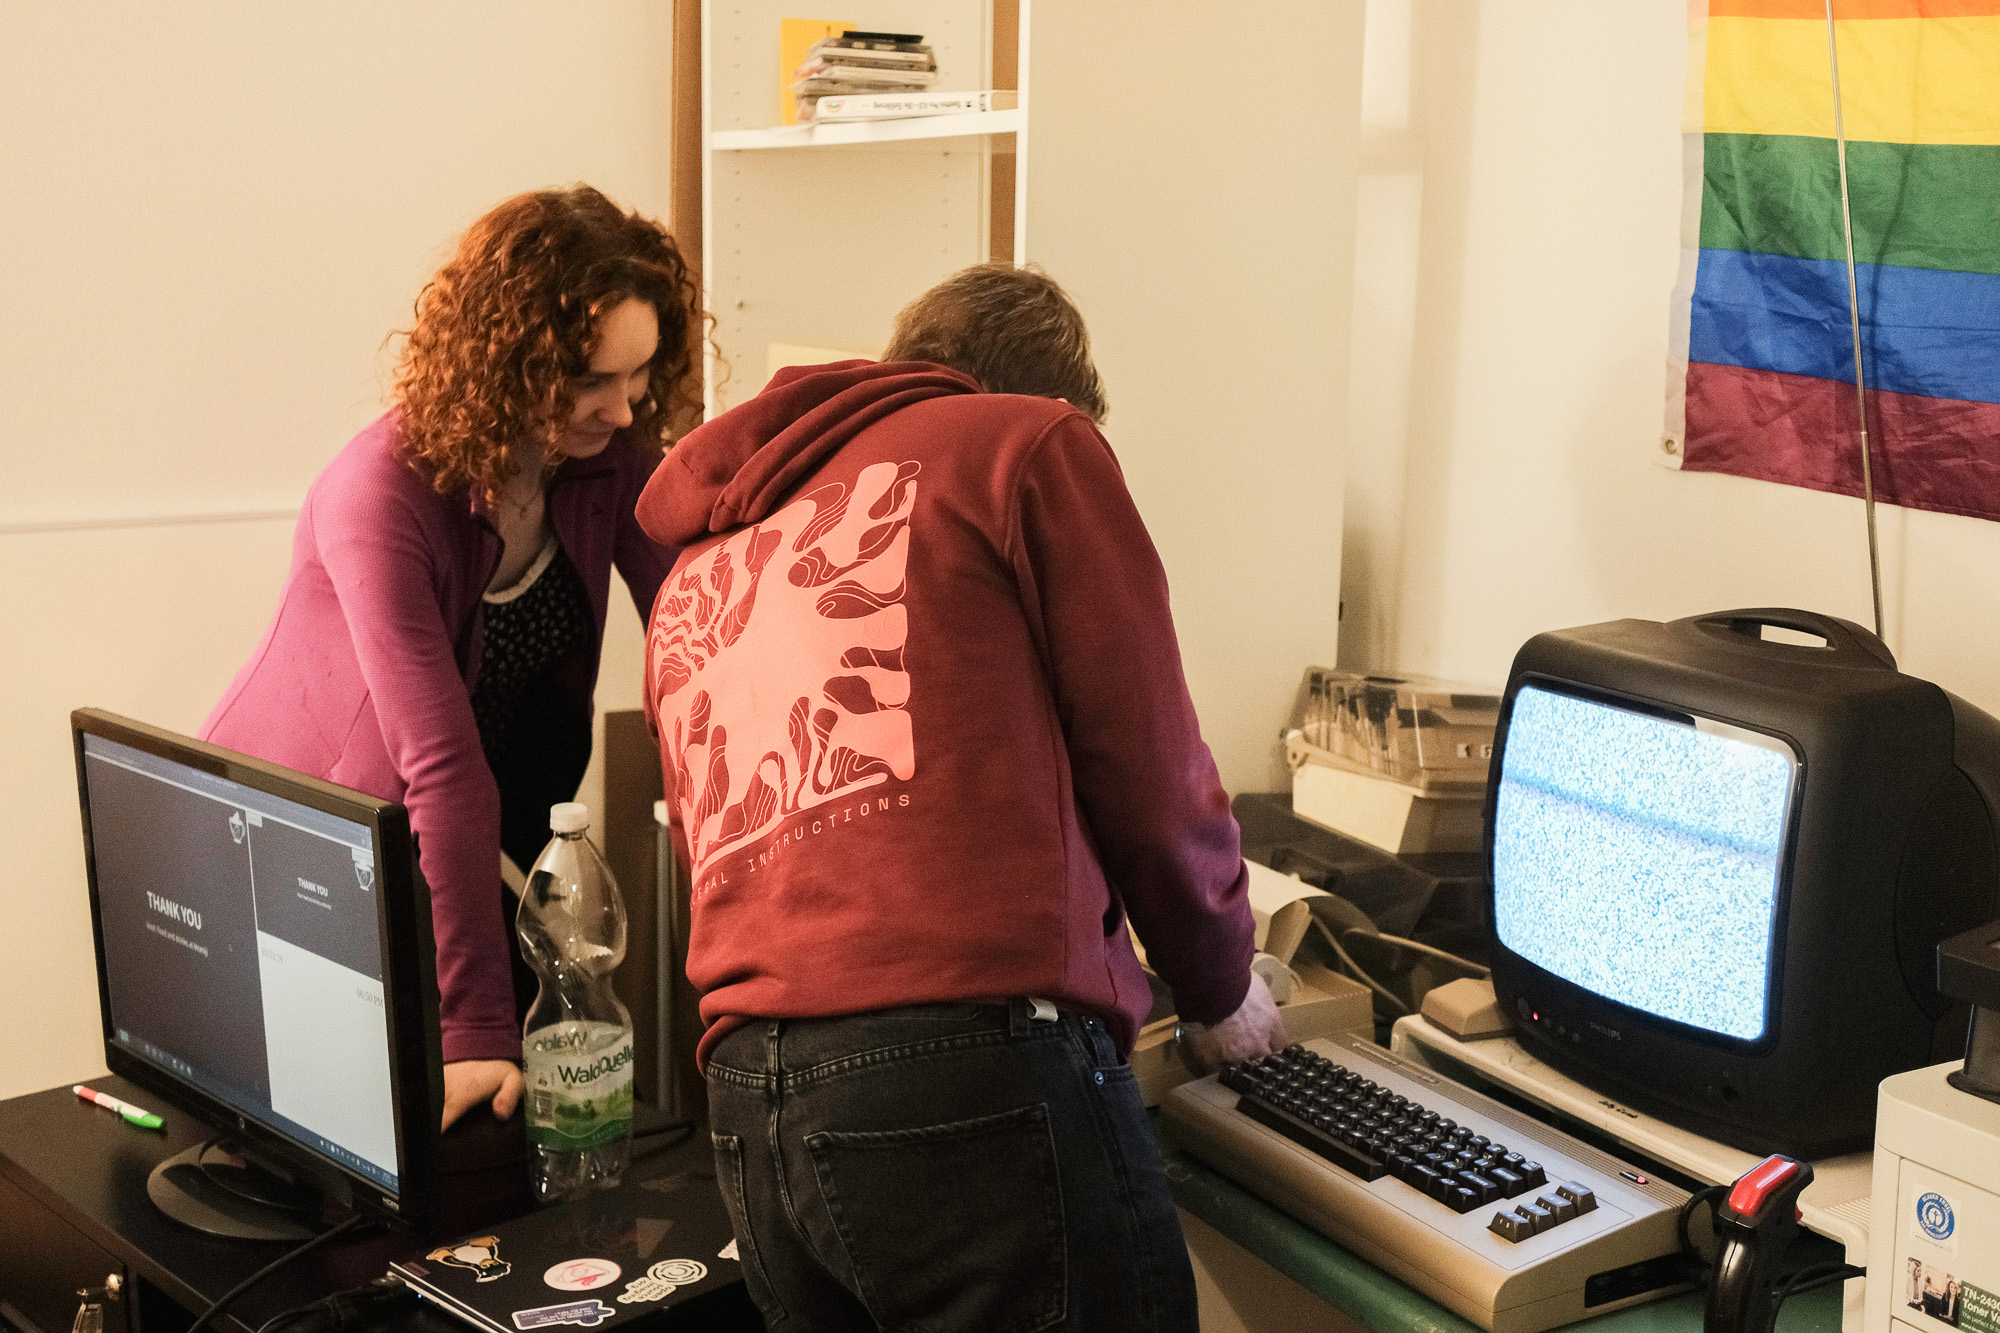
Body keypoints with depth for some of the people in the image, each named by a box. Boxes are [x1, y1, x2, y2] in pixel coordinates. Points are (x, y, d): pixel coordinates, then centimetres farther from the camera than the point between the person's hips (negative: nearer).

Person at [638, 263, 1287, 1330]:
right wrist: (1219, 993, 21)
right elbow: (1147, 766, 3)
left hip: (746, 1120, 7)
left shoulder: (692, 578, 26)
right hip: (983, 1080, -7)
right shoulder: (1032, 444, 7)